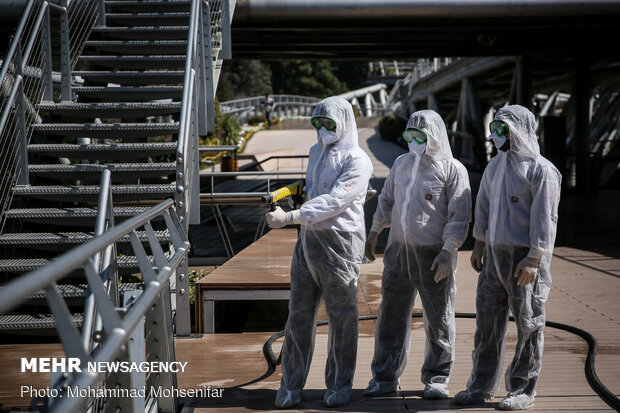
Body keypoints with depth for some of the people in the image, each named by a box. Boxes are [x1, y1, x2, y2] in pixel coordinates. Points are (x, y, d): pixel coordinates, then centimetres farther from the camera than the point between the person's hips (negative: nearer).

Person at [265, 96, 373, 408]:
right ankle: (291, 386, 13)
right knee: (299, 314, 6)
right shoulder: (316, 152, 15)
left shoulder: (357, 161, -12)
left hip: (339, 244, -7)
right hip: (308, 240, 7)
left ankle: (339, 385, 17)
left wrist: (289, 217, -28)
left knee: (341, 317, 4)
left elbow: (332, 202, -22)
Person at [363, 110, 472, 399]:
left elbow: (459, 216, -9)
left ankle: (436, 379, 15)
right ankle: (385, 377, 17)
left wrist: (447, 252, -17)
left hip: (433, 256, -5)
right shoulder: (401, 163, 12)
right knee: (391, 315, 8)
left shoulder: (452, 169, -5)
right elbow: (386, 200, 23)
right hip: (398, 250, 5)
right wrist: (373, 233, 18)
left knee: (438, 319, 3)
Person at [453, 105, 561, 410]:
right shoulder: (495, 166, 15)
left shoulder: (541, 170, -8)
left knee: (528, 325, 2)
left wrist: (533, 260, -18)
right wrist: (478, 247, 17)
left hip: (525, 257, -7)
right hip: (494, 254, 7)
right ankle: (482, 385, 16)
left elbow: (544, 219, -13)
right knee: (488, 319, 8)